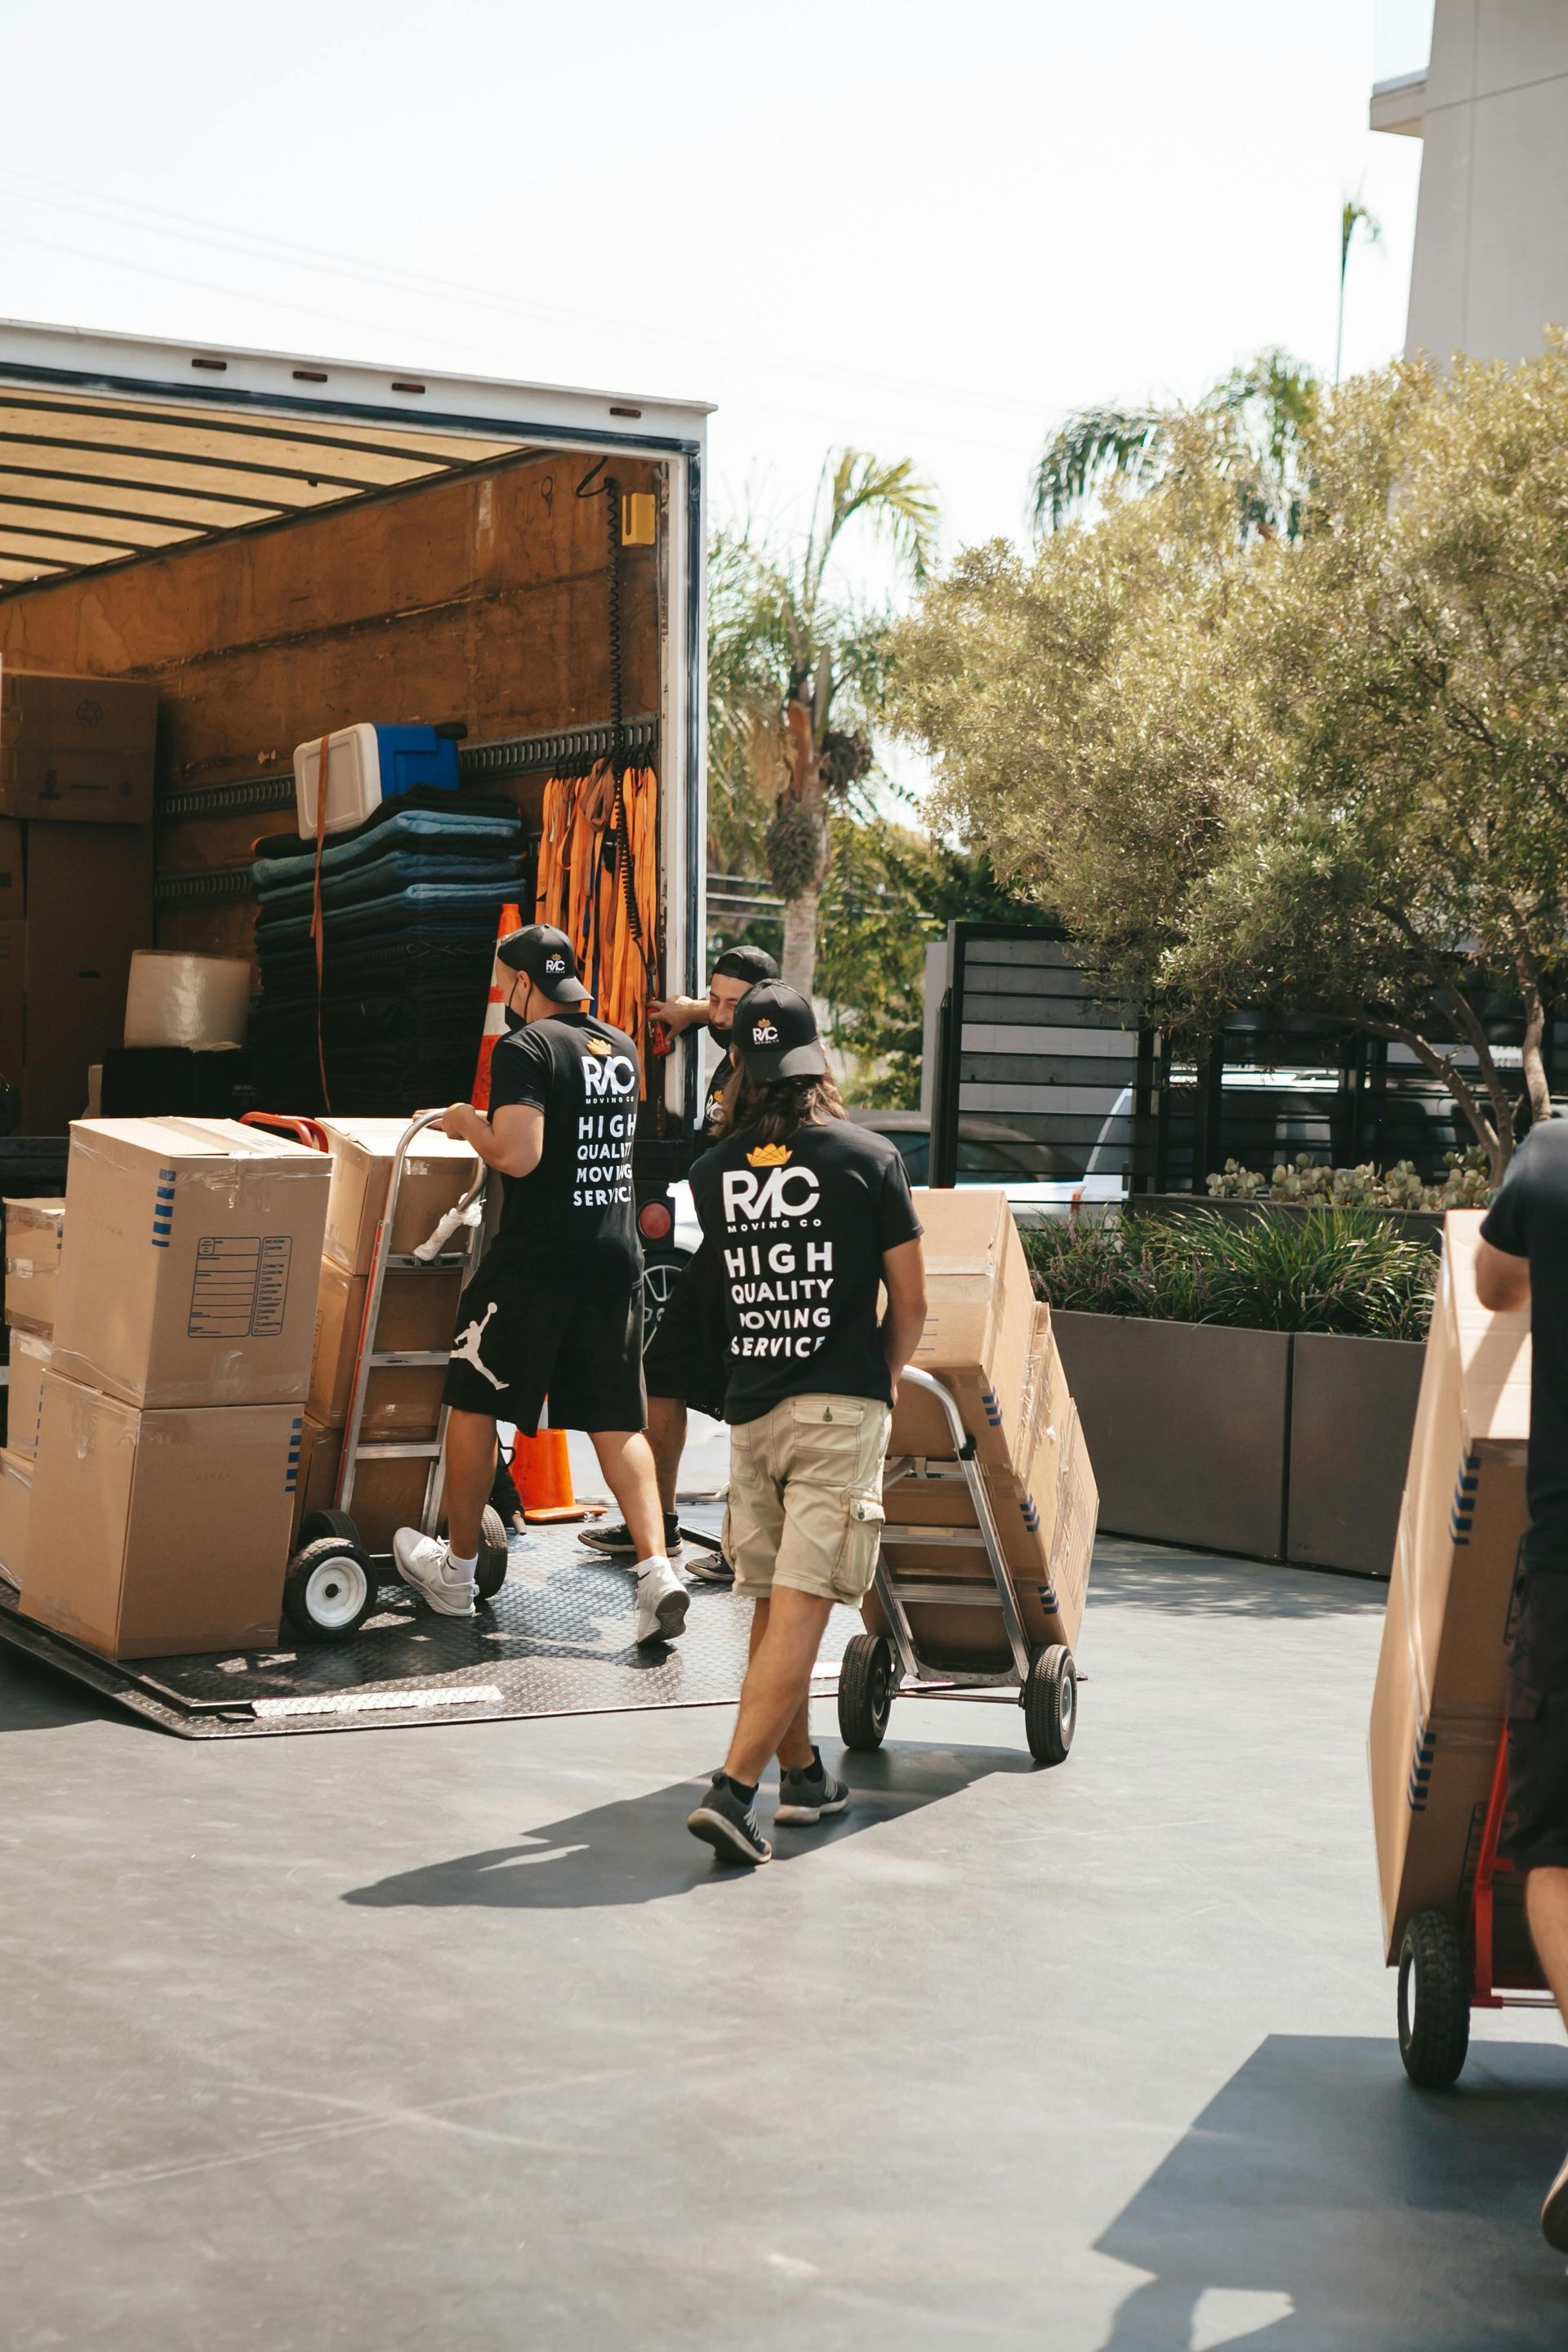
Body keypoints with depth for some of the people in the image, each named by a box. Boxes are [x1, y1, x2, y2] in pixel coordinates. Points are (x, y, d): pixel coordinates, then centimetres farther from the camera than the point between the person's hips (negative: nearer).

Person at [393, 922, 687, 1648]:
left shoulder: (524, 1048, -11)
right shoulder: (620, 1048, 12)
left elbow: (519, 1154, -21)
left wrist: (468, 1124, -2)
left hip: (535, 1260, -6)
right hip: (616, 1255, 6)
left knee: (473, 1403, 11)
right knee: (616, 1421, 8)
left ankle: (456, 1571, 22)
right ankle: (656, 1568, -8)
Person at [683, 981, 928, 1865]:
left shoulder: (713, 1171, 5)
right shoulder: (868, 1158, -5)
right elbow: (911, 1304, 1)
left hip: (750, 1412, 4)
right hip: (841, 1406, -4)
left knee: (774, 1607, 16)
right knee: (801, 1607, -7)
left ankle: (802, 1775, 28)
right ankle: (733, 1792, -15)